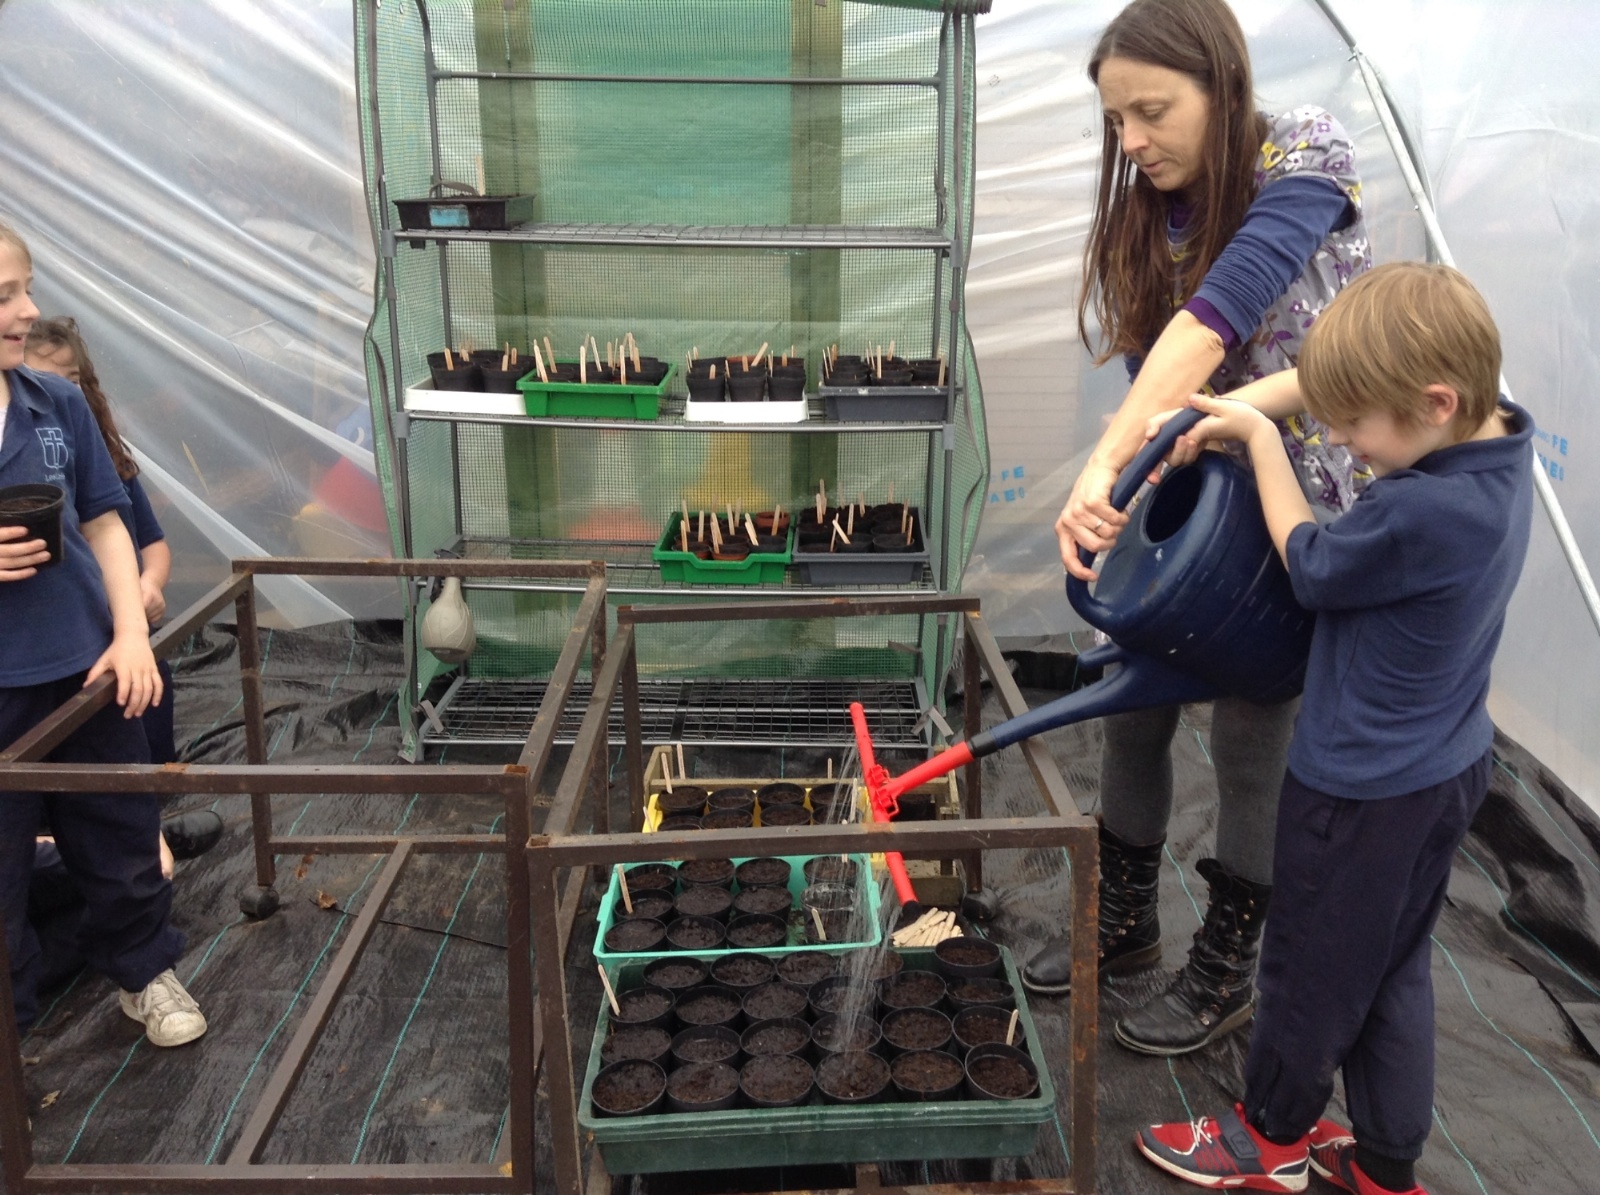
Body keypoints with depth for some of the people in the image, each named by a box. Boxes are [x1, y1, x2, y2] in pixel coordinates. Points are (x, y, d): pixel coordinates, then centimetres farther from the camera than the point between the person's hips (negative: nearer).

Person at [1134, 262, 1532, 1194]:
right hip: (1444, 770, 9)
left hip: (1364, 790, -9)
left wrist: (1261, 439, -7)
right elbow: (1345, 375, 6)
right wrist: (1235, 410, -3)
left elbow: (1312, 568, -15)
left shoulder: (1421, 514, -34)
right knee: (1394, 973, 22)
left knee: (1311, 968, 14)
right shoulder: (1498, 436, -7)